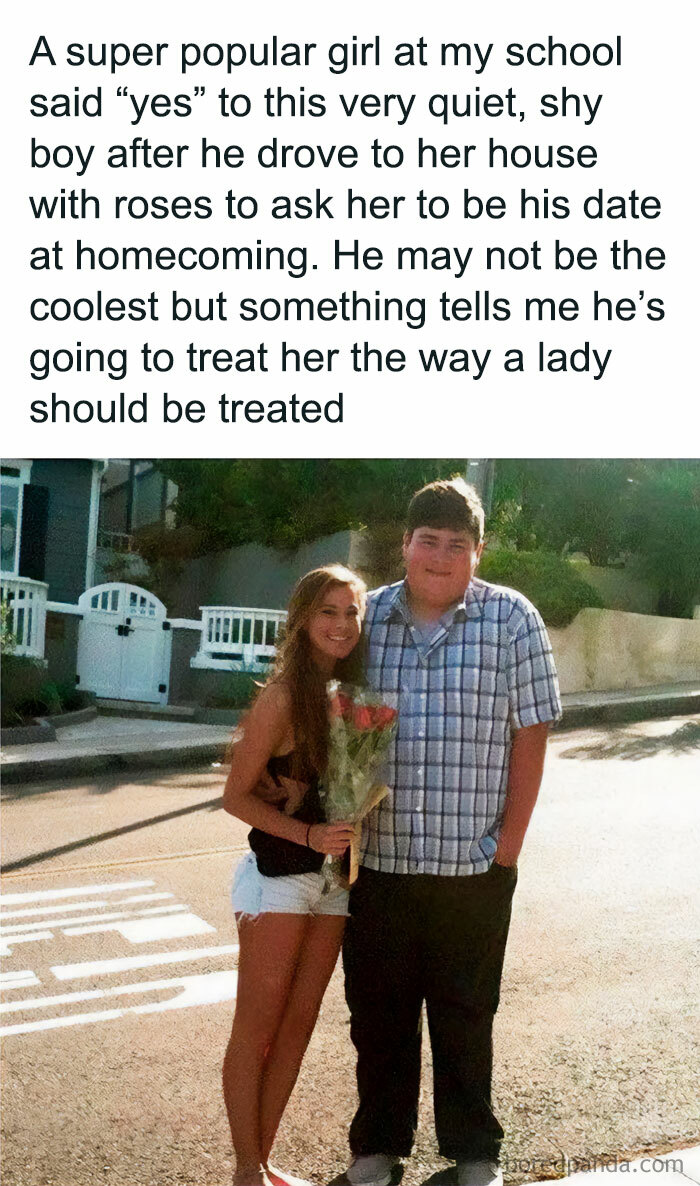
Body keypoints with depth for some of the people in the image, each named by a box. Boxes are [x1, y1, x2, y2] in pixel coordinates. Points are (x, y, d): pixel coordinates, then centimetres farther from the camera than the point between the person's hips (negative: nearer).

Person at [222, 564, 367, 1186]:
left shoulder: (355, 691, 2)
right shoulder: (284, 696, -16)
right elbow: (237, 795, -12)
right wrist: (309, 834, -22)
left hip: (334, 878, 7)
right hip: (278, 876, -6)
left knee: (298, 1026, 15)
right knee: (256, 1030, 7)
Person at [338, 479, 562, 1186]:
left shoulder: (511, 619, -4)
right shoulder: (367, 617, 3)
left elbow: (530, 732, -4)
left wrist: (510, 842, -6)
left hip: (473, 864, -2)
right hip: (378, 860, 2)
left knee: (465, 1015, 15)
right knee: (377, 1011, 15)